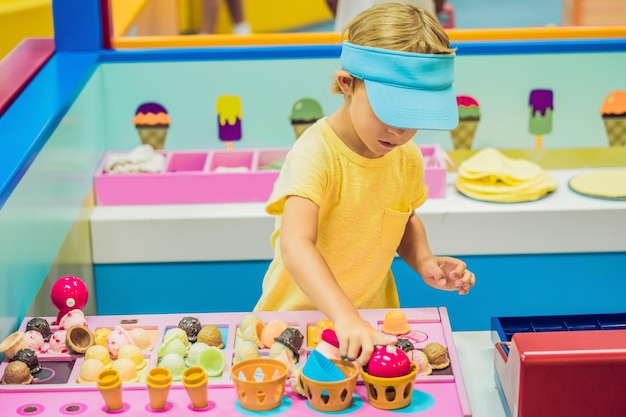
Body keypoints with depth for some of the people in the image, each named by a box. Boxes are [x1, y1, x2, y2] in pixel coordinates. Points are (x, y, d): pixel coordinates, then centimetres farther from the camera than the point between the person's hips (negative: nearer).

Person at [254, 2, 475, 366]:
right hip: (301, 314, -4)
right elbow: (296, 246, -36)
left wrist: (423, 261, 0)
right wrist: (344, 317, -47)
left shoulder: (408, 157, 0)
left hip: (372, 319, 5)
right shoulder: (317, 154, -22)